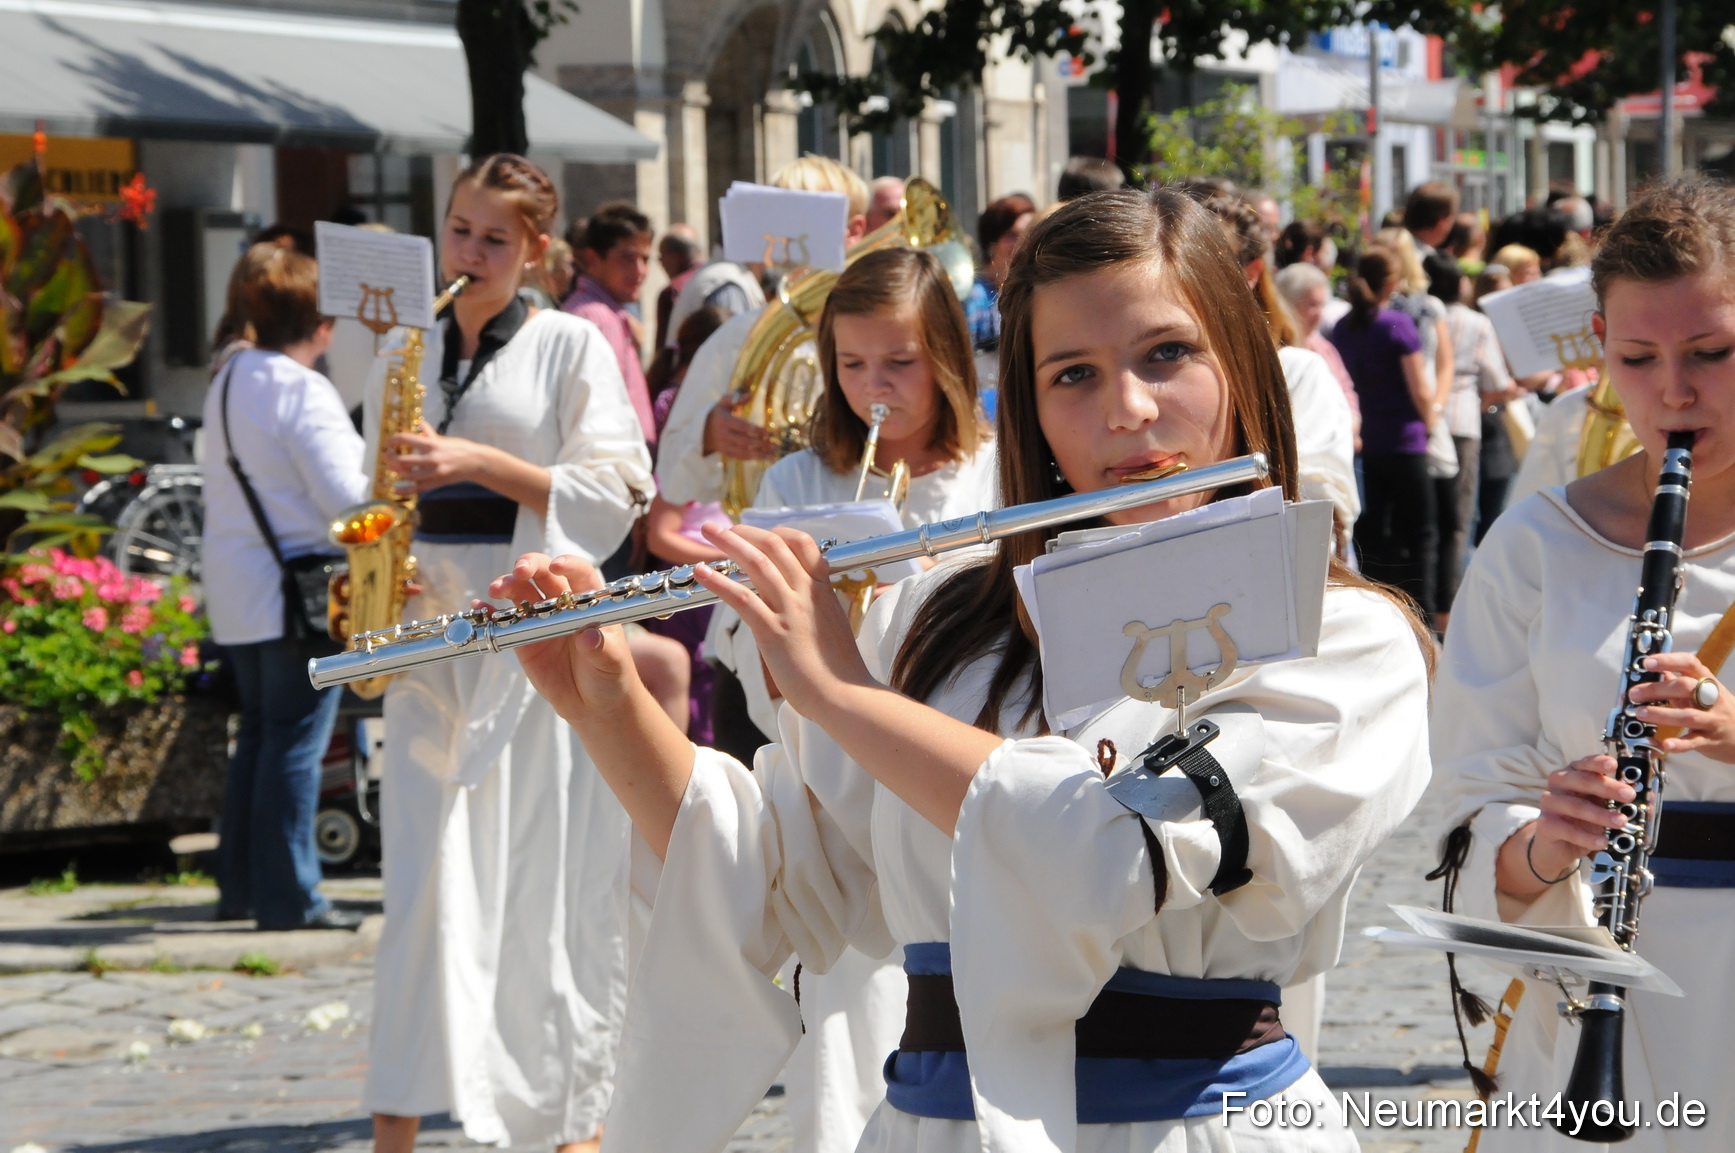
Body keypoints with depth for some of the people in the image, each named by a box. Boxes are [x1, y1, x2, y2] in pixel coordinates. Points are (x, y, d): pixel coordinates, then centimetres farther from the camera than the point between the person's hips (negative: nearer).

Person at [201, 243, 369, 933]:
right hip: (295, 586, -9)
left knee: (260, 734, 17)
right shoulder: (300, 390, -15)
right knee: (296, 741, -4)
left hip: (234, 591, 9)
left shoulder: (227, 383, 12)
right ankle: (289, 896, -3)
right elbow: (346, 496, -19)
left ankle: (240, 887, 22)